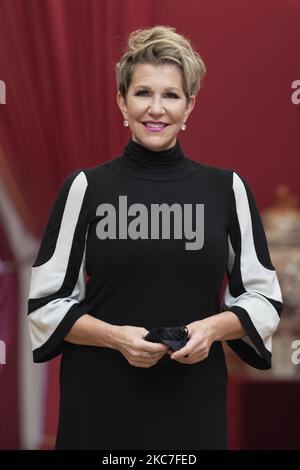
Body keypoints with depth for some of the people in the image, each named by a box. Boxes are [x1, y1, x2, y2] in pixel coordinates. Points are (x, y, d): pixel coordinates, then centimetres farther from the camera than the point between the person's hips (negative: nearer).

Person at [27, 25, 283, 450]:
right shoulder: (85, 188, -1)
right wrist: (115, 336, -15)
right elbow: (46, 302, 1)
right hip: (101, 402, -1)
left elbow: (264, 296, 7)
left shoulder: (228, 188, 3)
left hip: (193, 401, 1)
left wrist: (214, 328, -12)